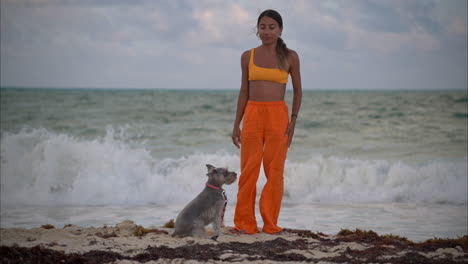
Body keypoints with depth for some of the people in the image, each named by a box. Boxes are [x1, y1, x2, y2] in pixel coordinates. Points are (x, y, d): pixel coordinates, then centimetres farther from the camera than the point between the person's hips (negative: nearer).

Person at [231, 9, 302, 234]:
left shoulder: (290, 57, 2)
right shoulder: (248, 57, 6)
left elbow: (297, 91, 7)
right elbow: (244, 91, 10)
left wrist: (293, 121, -4)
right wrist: (236, 124, 7)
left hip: (278, 117, -1)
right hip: (252, 116, 1)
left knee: (274, 171, 2)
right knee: (248, 170, 2)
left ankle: (270, 224, 12)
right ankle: (245, 224, 9)